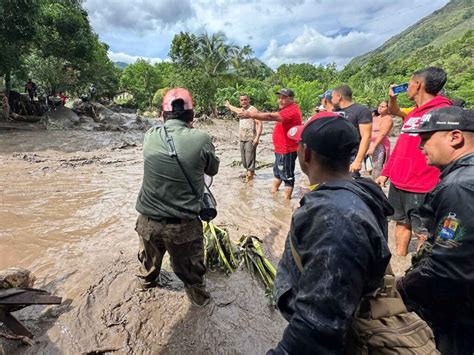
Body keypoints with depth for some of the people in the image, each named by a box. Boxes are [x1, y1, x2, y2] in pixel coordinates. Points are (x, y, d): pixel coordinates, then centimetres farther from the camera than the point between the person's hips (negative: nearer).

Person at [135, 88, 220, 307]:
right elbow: (212, 170, 2)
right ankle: (199, 298, 46)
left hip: (148, 221, 4)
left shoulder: (150, 136, -8)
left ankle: (147, 282, 60)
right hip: (184, 224, -3)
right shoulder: (201, 140, -16)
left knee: (149, 259, 32)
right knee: (190, 269, 22)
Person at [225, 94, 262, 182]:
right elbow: (234, 109, 42)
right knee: (244, 159, 9)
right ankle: (251, 172, 23)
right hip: (242, 139, 8)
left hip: (251, 139, -8)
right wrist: (228, 105, 61)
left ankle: (250, 175, -7)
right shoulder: (241, 110, 17)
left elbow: (259, 124, -16)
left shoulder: (253, 110, -8)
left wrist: (257, 137, -27)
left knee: (250, 158, -11)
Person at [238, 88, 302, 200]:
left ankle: (287, 199, 11)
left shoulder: (291, 111, -24)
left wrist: (251, 114, -39)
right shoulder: (288, 109, 13)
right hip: (281, 149, 11)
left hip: (287, 150, -11)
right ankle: (273, 191, 41)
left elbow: (271, 116, -35)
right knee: (277, 171, 24)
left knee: (287, 175, 0)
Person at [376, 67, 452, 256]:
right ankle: (399, 258, 35)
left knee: (423, 232, 5)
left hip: (421, 188, -9)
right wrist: (386, 173, 18)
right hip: (398, 183, 9)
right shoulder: (413, 113, 14)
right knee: (401, 223, 20)